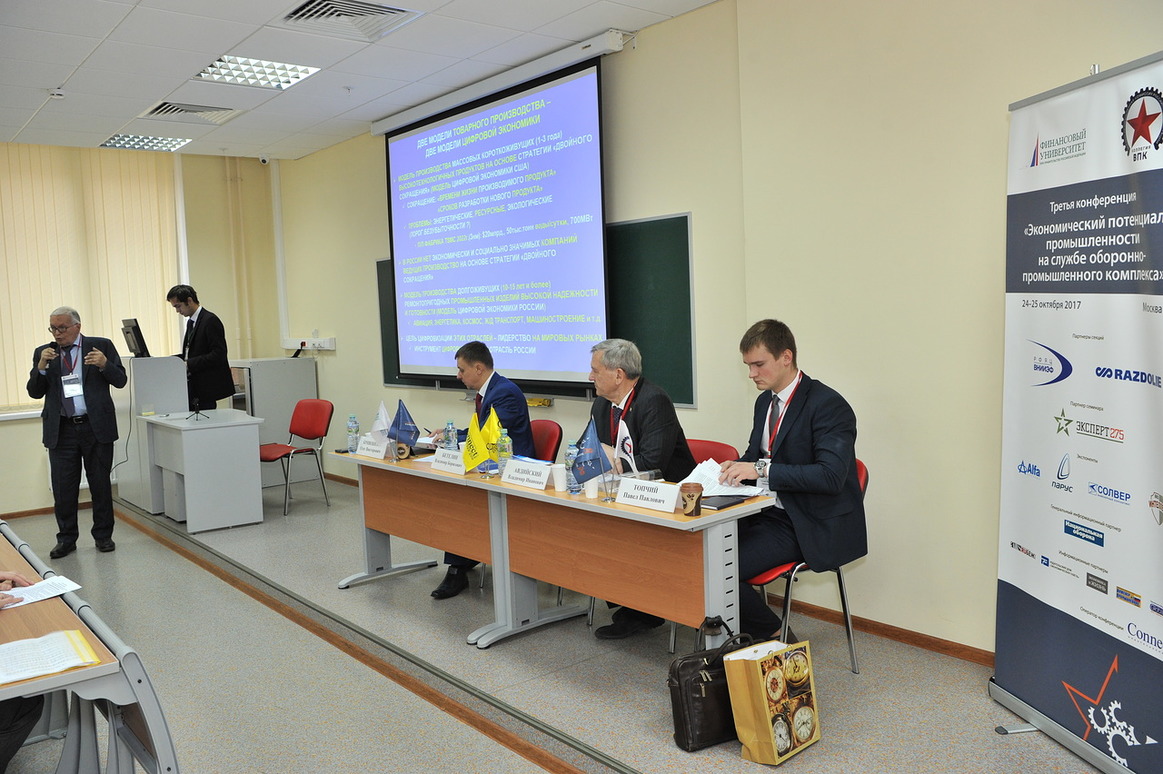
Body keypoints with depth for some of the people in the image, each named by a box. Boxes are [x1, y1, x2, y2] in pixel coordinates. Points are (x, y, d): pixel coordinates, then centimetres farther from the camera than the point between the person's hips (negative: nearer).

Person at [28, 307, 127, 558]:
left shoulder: (102, 346, 1)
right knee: (63, 488, 5)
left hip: (96, 427, -2)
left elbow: (120, 381, 0)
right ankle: (66, 539, 18)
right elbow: (34, 392, 5)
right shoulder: (43, 353, 7)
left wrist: (104, 365, -20)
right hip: (61, 431, 2)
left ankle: (103, 535, 19)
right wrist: (41, 366, -11)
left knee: (101, 485, 7)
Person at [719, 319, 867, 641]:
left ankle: (776, 639, 1)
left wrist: (762, 469, -28)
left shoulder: (828, 405, -15)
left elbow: (831, 476, -25)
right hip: (770, 513, 8)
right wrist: (736, 467, -2)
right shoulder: (765, 400, 12)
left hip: (809, 526, -8)